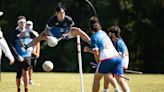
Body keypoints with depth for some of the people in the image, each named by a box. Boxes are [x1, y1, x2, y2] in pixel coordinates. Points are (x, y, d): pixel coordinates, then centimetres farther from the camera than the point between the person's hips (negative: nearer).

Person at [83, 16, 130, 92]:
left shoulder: (94, 37, 1)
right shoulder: (103, 33, 20)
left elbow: (96, 53, -3)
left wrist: (98, 63, 10)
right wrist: (89, 49, 27)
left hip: (106, 59, -5)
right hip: (117, 57, 5)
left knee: (96, 78, 15)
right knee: (120, 79, -1)